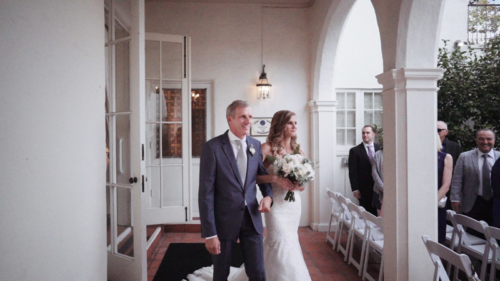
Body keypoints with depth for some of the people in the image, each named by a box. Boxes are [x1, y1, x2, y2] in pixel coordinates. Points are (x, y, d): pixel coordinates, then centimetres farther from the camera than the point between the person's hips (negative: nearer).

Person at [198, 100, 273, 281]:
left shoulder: (256, 145, 3)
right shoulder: (213, 147, -12)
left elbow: (263, 175, 17)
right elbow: (206, 193, -14)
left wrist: (268, 196, -6)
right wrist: (209, 233, -16)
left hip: (251, 217, 4)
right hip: (224, 219, -3)